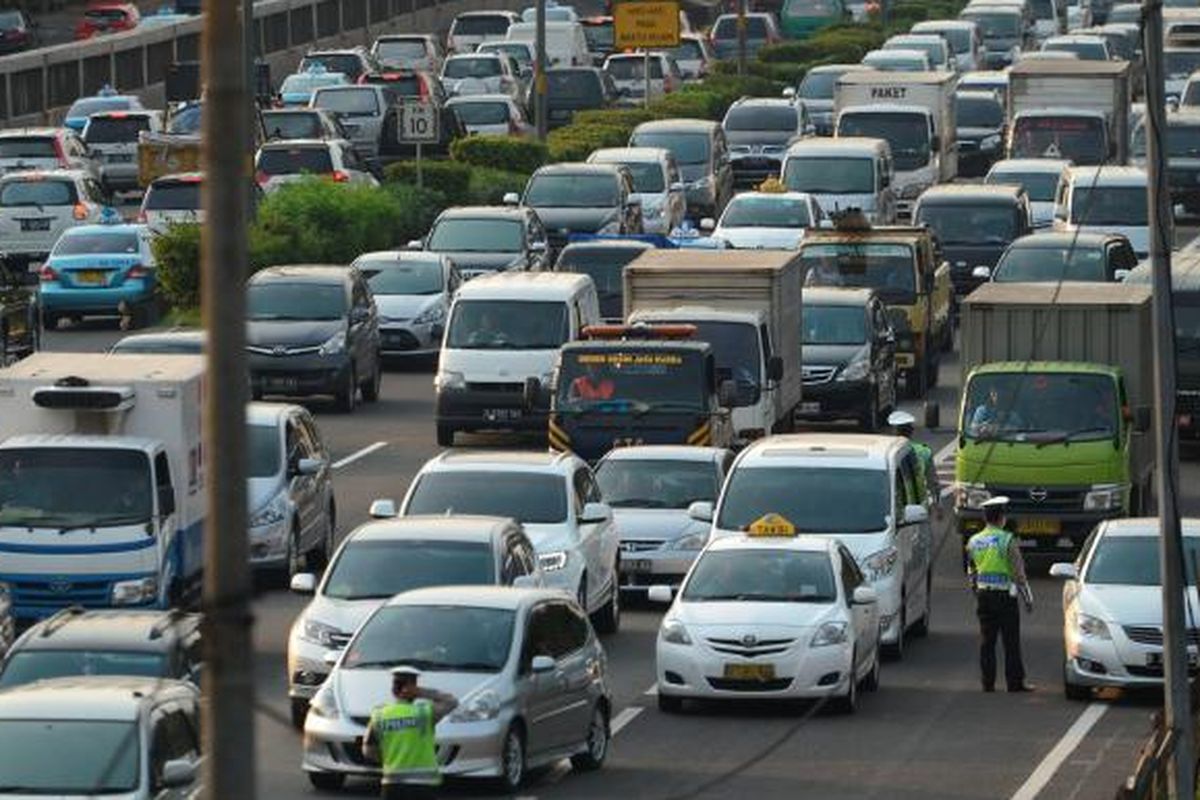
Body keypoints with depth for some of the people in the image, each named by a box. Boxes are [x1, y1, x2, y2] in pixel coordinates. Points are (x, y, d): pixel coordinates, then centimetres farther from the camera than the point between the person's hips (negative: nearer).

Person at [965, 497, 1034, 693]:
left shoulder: (973, 542, 6)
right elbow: (1018, 573, -10)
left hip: (983, 595, 5)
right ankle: (1015, 683, 3)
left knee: (986, 641, 8)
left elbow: (971, 573, 12)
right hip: (1005, 595, -5)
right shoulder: (1007, 540, -11)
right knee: (1011, 642, 1)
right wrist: (1027, 598, -2)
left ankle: (987, 683, 6)